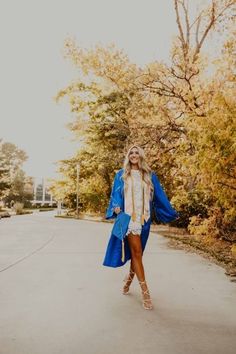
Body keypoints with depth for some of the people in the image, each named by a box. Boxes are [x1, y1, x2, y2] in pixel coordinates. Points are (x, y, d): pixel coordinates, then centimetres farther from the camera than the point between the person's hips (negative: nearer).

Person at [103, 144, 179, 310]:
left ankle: (129, 279, 39)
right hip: (128, 217, -2)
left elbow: (159, 195, 11)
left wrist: (172, 213, 11)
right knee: (136, 252, -7)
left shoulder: (150, 175, 10)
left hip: (144, 218, 3)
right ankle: (145, 292, 0)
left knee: (137, 253, 12)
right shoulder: (121, 175, 6)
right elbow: (116, 194, 2)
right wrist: (116, 207, -18)